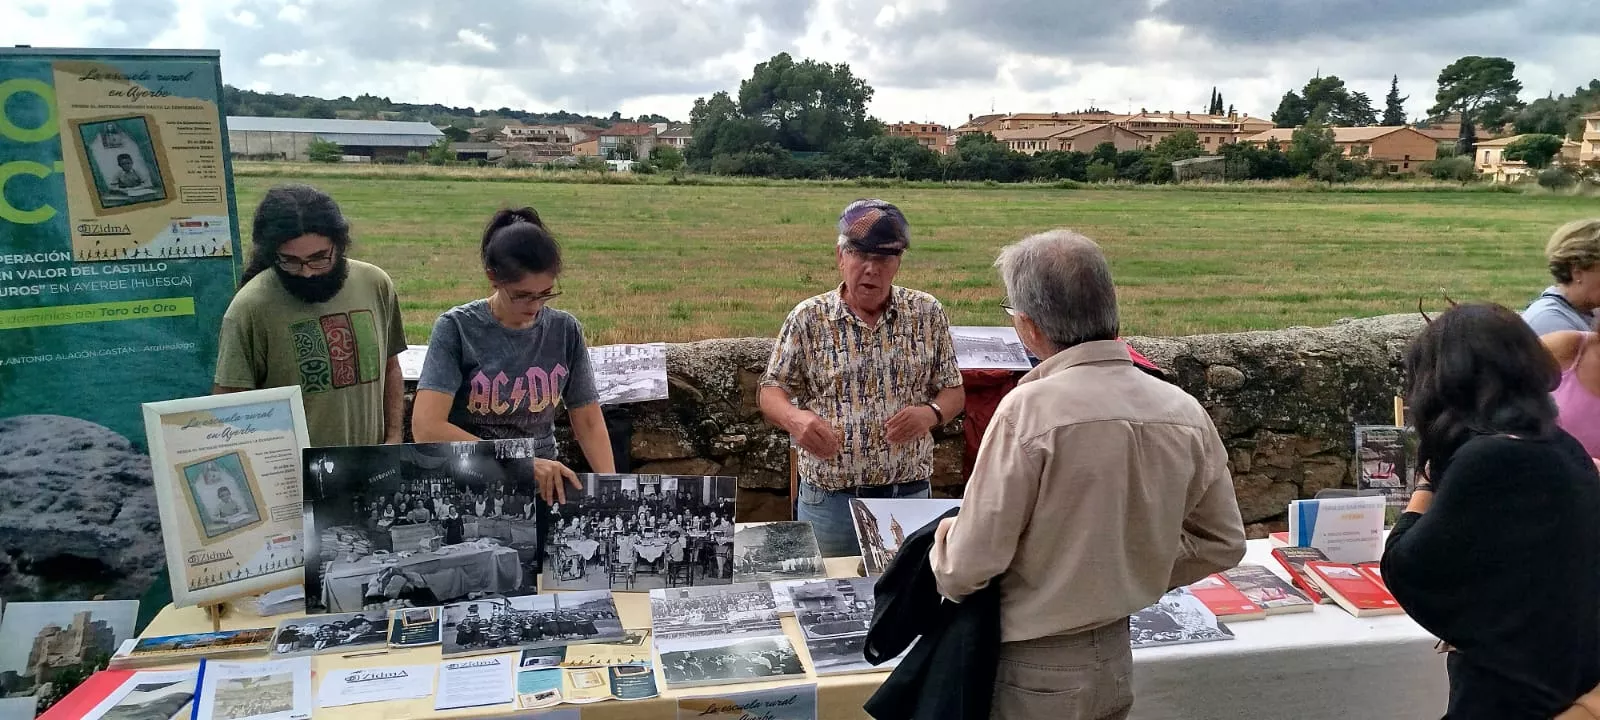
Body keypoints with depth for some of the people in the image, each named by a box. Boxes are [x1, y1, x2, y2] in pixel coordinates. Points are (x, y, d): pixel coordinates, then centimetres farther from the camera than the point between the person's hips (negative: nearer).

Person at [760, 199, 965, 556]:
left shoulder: (927, 313, 1)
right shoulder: (808, 318, -3)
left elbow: (953, 391, 7)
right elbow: (771, 392, 1)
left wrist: (931, 413, -15)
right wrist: (794, 417, -21)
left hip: (909, 496, 1)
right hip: (829, 498, -1)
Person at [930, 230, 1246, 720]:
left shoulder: (1029, 411, -25)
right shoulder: (1186, 413, -7)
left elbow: (973, 562, -20)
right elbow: (1222, 544, 4)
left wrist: (944, 535, 1)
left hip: (1037, 666, -5)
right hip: (1117, 654, 5)